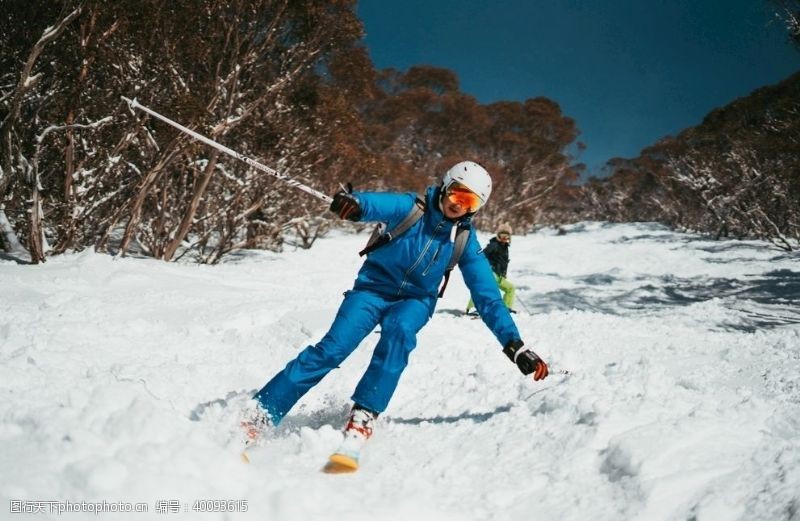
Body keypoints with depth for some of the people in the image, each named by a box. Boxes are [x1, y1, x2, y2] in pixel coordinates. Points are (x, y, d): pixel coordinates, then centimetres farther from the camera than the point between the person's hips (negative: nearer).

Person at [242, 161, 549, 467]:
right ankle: (256, 418, -15)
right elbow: (378, 204, -33)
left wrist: (516, 346, -9)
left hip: (415, 301, 2)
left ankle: (361, 423, -35)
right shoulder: (412, 208, -11)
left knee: (399, 331, -34)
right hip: (374, 288, -1)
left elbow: (488, 298, -3)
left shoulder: (465, 242, -4)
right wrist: (354, 203, -58)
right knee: (332, 349, -20)